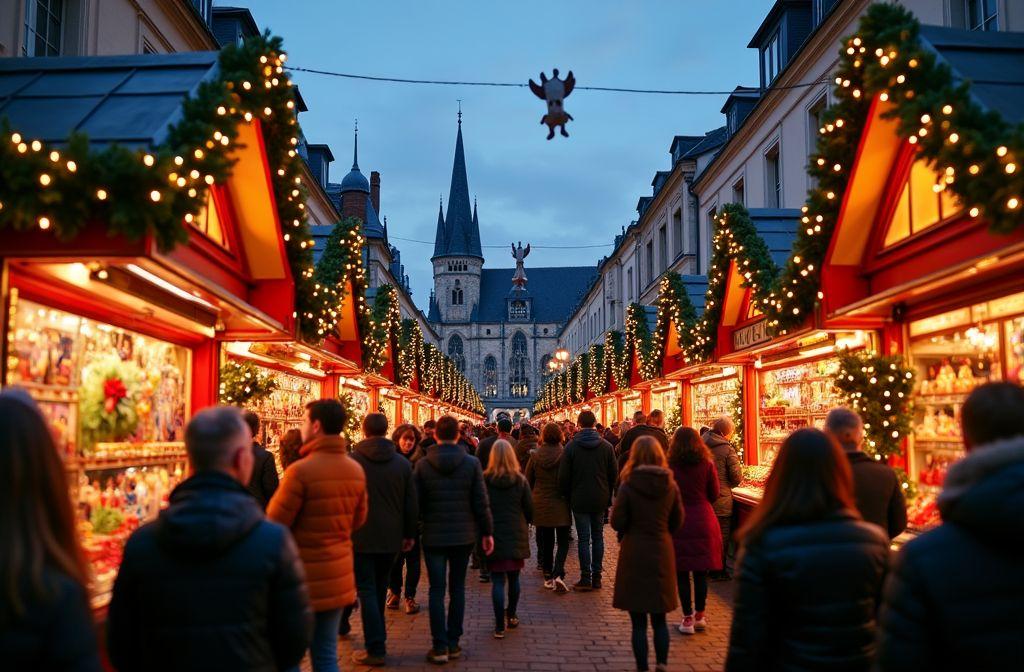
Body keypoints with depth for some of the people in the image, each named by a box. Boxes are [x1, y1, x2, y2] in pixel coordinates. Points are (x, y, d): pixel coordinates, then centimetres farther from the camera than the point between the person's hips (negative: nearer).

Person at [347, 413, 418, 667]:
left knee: (367, 591, 2)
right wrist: (410, 534, 13)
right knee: (380, 589, 18)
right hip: (391, 537, 3)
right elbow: (412, 503, 3)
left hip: (360, 537, -3)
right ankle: (378, 638, 26)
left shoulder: (350, 461, -8)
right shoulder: (403, 463, 0)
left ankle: (376, 650, -1)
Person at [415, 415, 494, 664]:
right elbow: (481, 503, -5)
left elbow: (416, 503, -3)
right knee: (457, 588, 13)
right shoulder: (472, 463, -6)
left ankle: (440, 646, 3)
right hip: (464, 535, 1)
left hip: (434, 535, -1)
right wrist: (487, 532, 4)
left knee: (437, 590, 4)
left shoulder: (423, 464, -6)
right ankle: (453, 643, 17)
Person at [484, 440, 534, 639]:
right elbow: (529, 508, 1)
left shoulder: (484, 480, -8)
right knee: (513, 578, 17)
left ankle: (500, 626, -1)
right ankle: (512, 616, 31)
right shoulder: (520, 480, -4)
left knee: (497, 581, 1)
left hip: (494, 535, -1)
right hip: (516, 535, 2)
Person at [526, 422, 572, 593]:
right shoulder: (564, 455, -12)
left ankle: (548, 577, 17)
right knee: (563, 542, 5)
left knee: (546, 542, 13)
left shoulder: (535, 456, -3)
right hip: (560, 504, -2)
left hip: (540, 504, 2)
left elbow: (528, 481, 5)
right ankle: (558, 574, -13)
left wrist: (530, 502, 19)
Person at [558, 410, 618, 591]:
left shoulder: (571, 446, -7)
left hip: (579, 499, -2)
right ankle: (596, 577, 14)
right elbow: (614, 474, 3)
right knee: (598, 537, 11)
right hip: (600, 499, 2)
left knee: (584, 538, 1)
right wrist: (608, 496, 13)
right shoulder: (606, 446, -1)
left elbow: (563, 476, -6)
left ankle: (586, 578, 1)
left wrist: (567, 497, 7)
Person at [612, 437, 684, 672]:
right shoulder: (670, 485, -4)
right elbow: (677, 521, 5)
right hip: (662, 553, 3)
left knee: (638, 621, 7)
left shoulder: (628, 486, -14)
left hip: (634, 554, -3)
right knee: (659, 619, 18)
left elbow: (617, 522, -9)